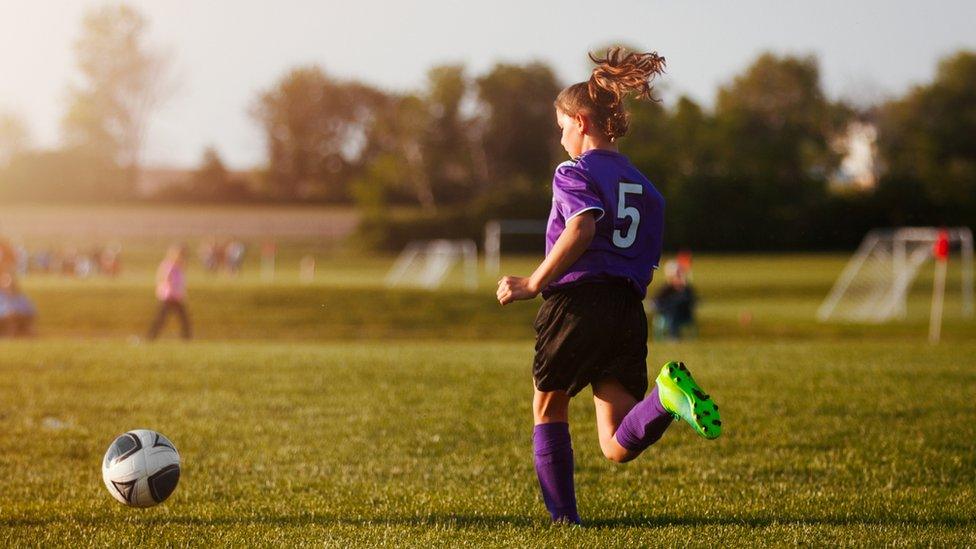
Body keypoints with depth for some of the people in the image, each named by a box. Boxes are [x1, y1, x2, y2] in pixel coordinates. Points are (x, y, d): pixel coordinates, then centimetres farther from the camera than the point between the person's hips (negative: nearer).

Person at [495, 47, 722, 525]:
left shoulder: (575, 172, 0)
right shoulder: (644, 186, 22)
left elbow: (581, 229, -19)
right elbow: (647, 263, 18)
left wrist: (532, 284, -14)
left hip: (577, 300, -5)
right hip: (629, 313, 5)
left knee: (548, 411, 19)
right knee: (618, 447, -2)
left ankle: (563, 517, 18)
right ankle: (667, 396, -30)